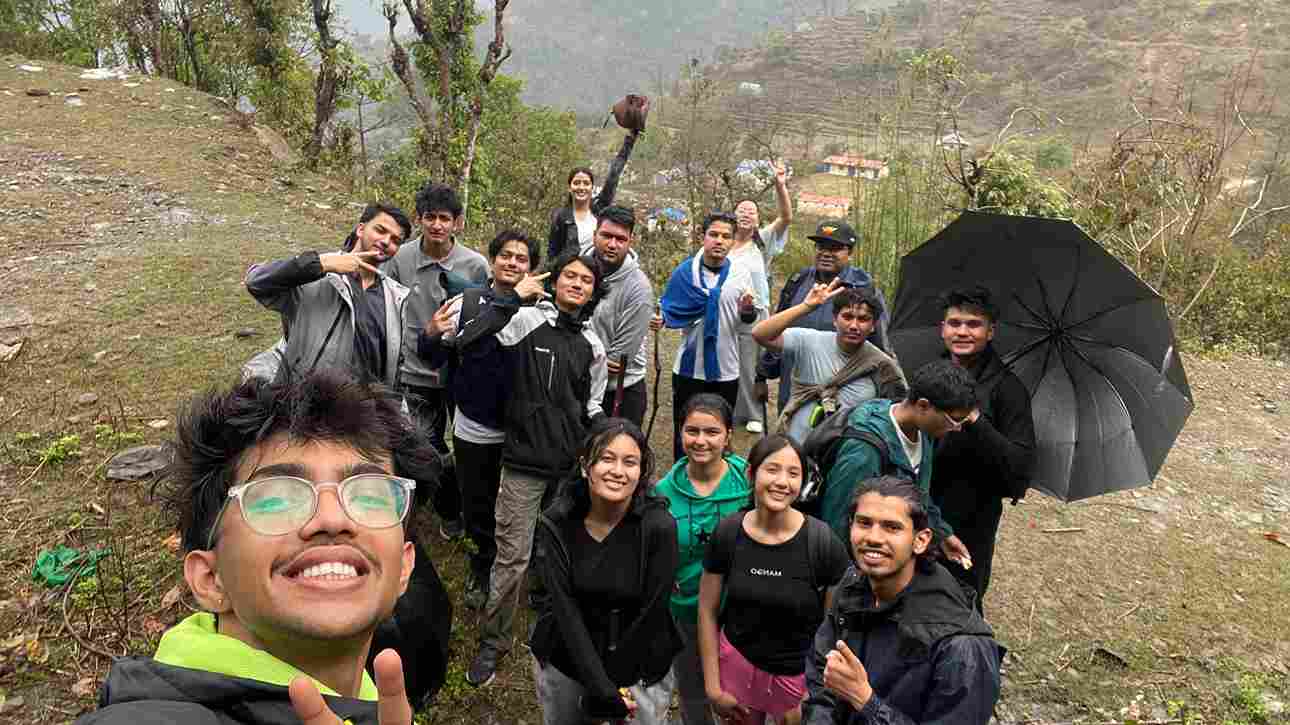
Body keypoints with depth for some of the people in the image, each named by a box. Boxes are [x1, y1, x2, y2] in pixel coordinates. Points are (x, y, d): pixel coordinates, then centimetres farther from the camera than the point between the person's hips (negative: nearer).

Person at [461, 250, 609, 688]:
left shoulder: (592, 345, 9)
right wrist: (511, 301, -19)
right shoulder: (527, 320, -6)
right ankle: (492, 644, 19)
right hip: (525, 461, -4)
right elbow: (466, 343, -20)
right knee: (513, 556, 0)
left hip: (572, 465, 5)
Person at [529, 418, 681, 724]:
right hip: (565, 659, 2)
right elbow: (566, 609, -18)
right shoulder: (556, 523, -15)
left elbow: (651, 614, -15)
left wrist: (615, 683, -14)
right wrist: (599, 685, -23)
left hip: (638, 661, -2)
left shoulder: (659, 526, -21)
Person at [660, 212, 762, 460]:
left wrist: (747, 311, -17)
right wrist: (657, 319, -16)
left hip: (726, 369, 1)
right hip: (689, 367, -1)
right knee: (684, 431, 10)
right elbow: (670, 313, 5)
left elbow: (747, 323, 5)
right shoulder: (685, 271, -3)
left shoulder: (741, 273, 0)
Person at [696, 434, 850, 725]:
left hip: (800, 675, -2)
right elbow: (707, 611, -2)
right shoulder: (728, 532, -13)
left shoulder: (823, 542, -19)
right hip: (736, 664, 2)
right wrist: (713, 688, -1)